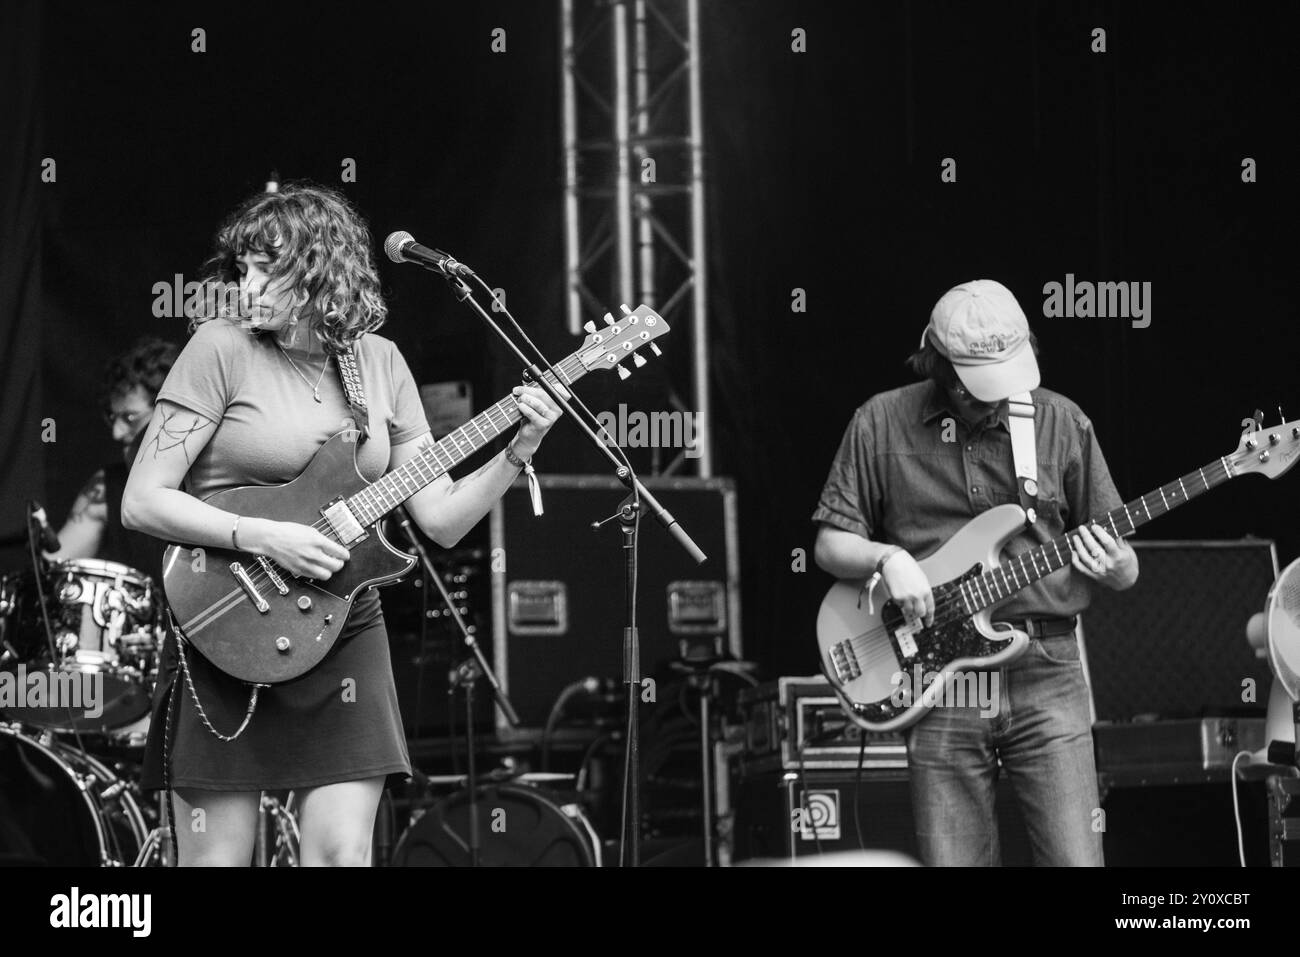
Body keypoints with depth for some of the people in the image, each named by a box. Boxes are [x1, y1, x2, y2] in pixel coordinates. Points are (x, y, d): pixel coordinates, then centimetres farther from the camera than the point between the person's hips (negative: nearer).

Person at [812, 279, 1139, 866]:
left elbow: (1127, 572, 11)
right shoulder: (882, 423, 4)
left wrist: (1111, 565, -12)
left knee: (1075, 861, -8)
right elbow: (830, 543, 9)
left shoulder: (1061, 423, 6)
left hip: (1044, 671, 0)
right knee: (951, 862, 0)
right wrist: (886, 558, -11)